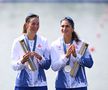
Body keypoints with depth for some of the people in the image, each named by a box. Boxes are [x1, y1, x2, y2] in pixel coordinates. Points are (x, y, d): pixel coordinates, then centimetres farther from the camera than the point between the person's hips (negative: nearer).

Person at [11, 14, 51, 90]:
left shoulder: (43, 41, 5)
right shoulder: (18, 41, 2)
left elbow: (47, 65, 4)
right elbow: (14, 66, 0)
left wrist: (40, 57, -15)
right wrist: (22, 61, -20)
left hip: (40, 84, 1)